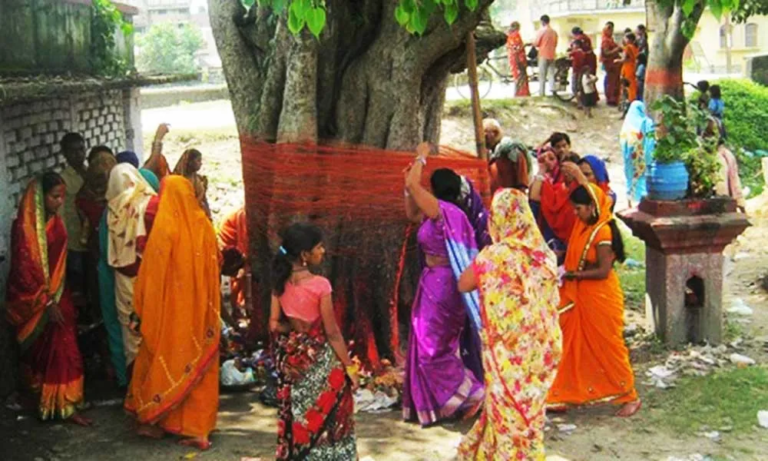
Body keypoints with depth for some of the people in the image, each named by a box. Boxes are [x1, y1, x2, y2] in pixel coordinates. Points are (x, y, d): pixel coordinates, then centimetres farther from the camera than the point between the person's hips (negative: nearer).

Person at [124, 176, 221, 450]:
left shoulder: (164, 227, -13)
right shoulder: (204, 226, -1)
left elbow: (151, 273, -11)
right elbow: (215, 265, 7)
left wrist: (141, 307, -1)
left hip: (169, 307, -3)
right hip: (200, 310, 3)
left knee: (164, 360, 11)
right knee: (198, 365, 9)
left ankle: (153, 418, 20)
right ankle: (197, 428, 10)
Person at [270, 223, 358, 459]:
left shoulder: (280, 282, -5)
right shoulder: (320, 285, -21)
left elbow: (275, 324, -2)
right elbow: (332, 333, -16)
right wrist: (350, 366, -7)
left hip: (292, 358, 6)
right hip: (319, 360, -6)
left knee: (298, 415, 17)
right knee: (326, 416, 8)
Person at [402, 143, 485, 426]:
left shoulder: (442, 209, -17)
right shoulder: (444, 213, 10)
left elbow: (412, 185, -18)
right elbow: (411, 215, 23)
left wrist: (421, 157, -3)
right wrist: (408, 187, 16)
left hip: (439, 283, -10)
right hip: (440, 283, 10)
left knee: (432, 347, -4)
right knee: (441, 345, 15)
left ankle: (471, 393, 0)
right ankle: (436, 404, 22)